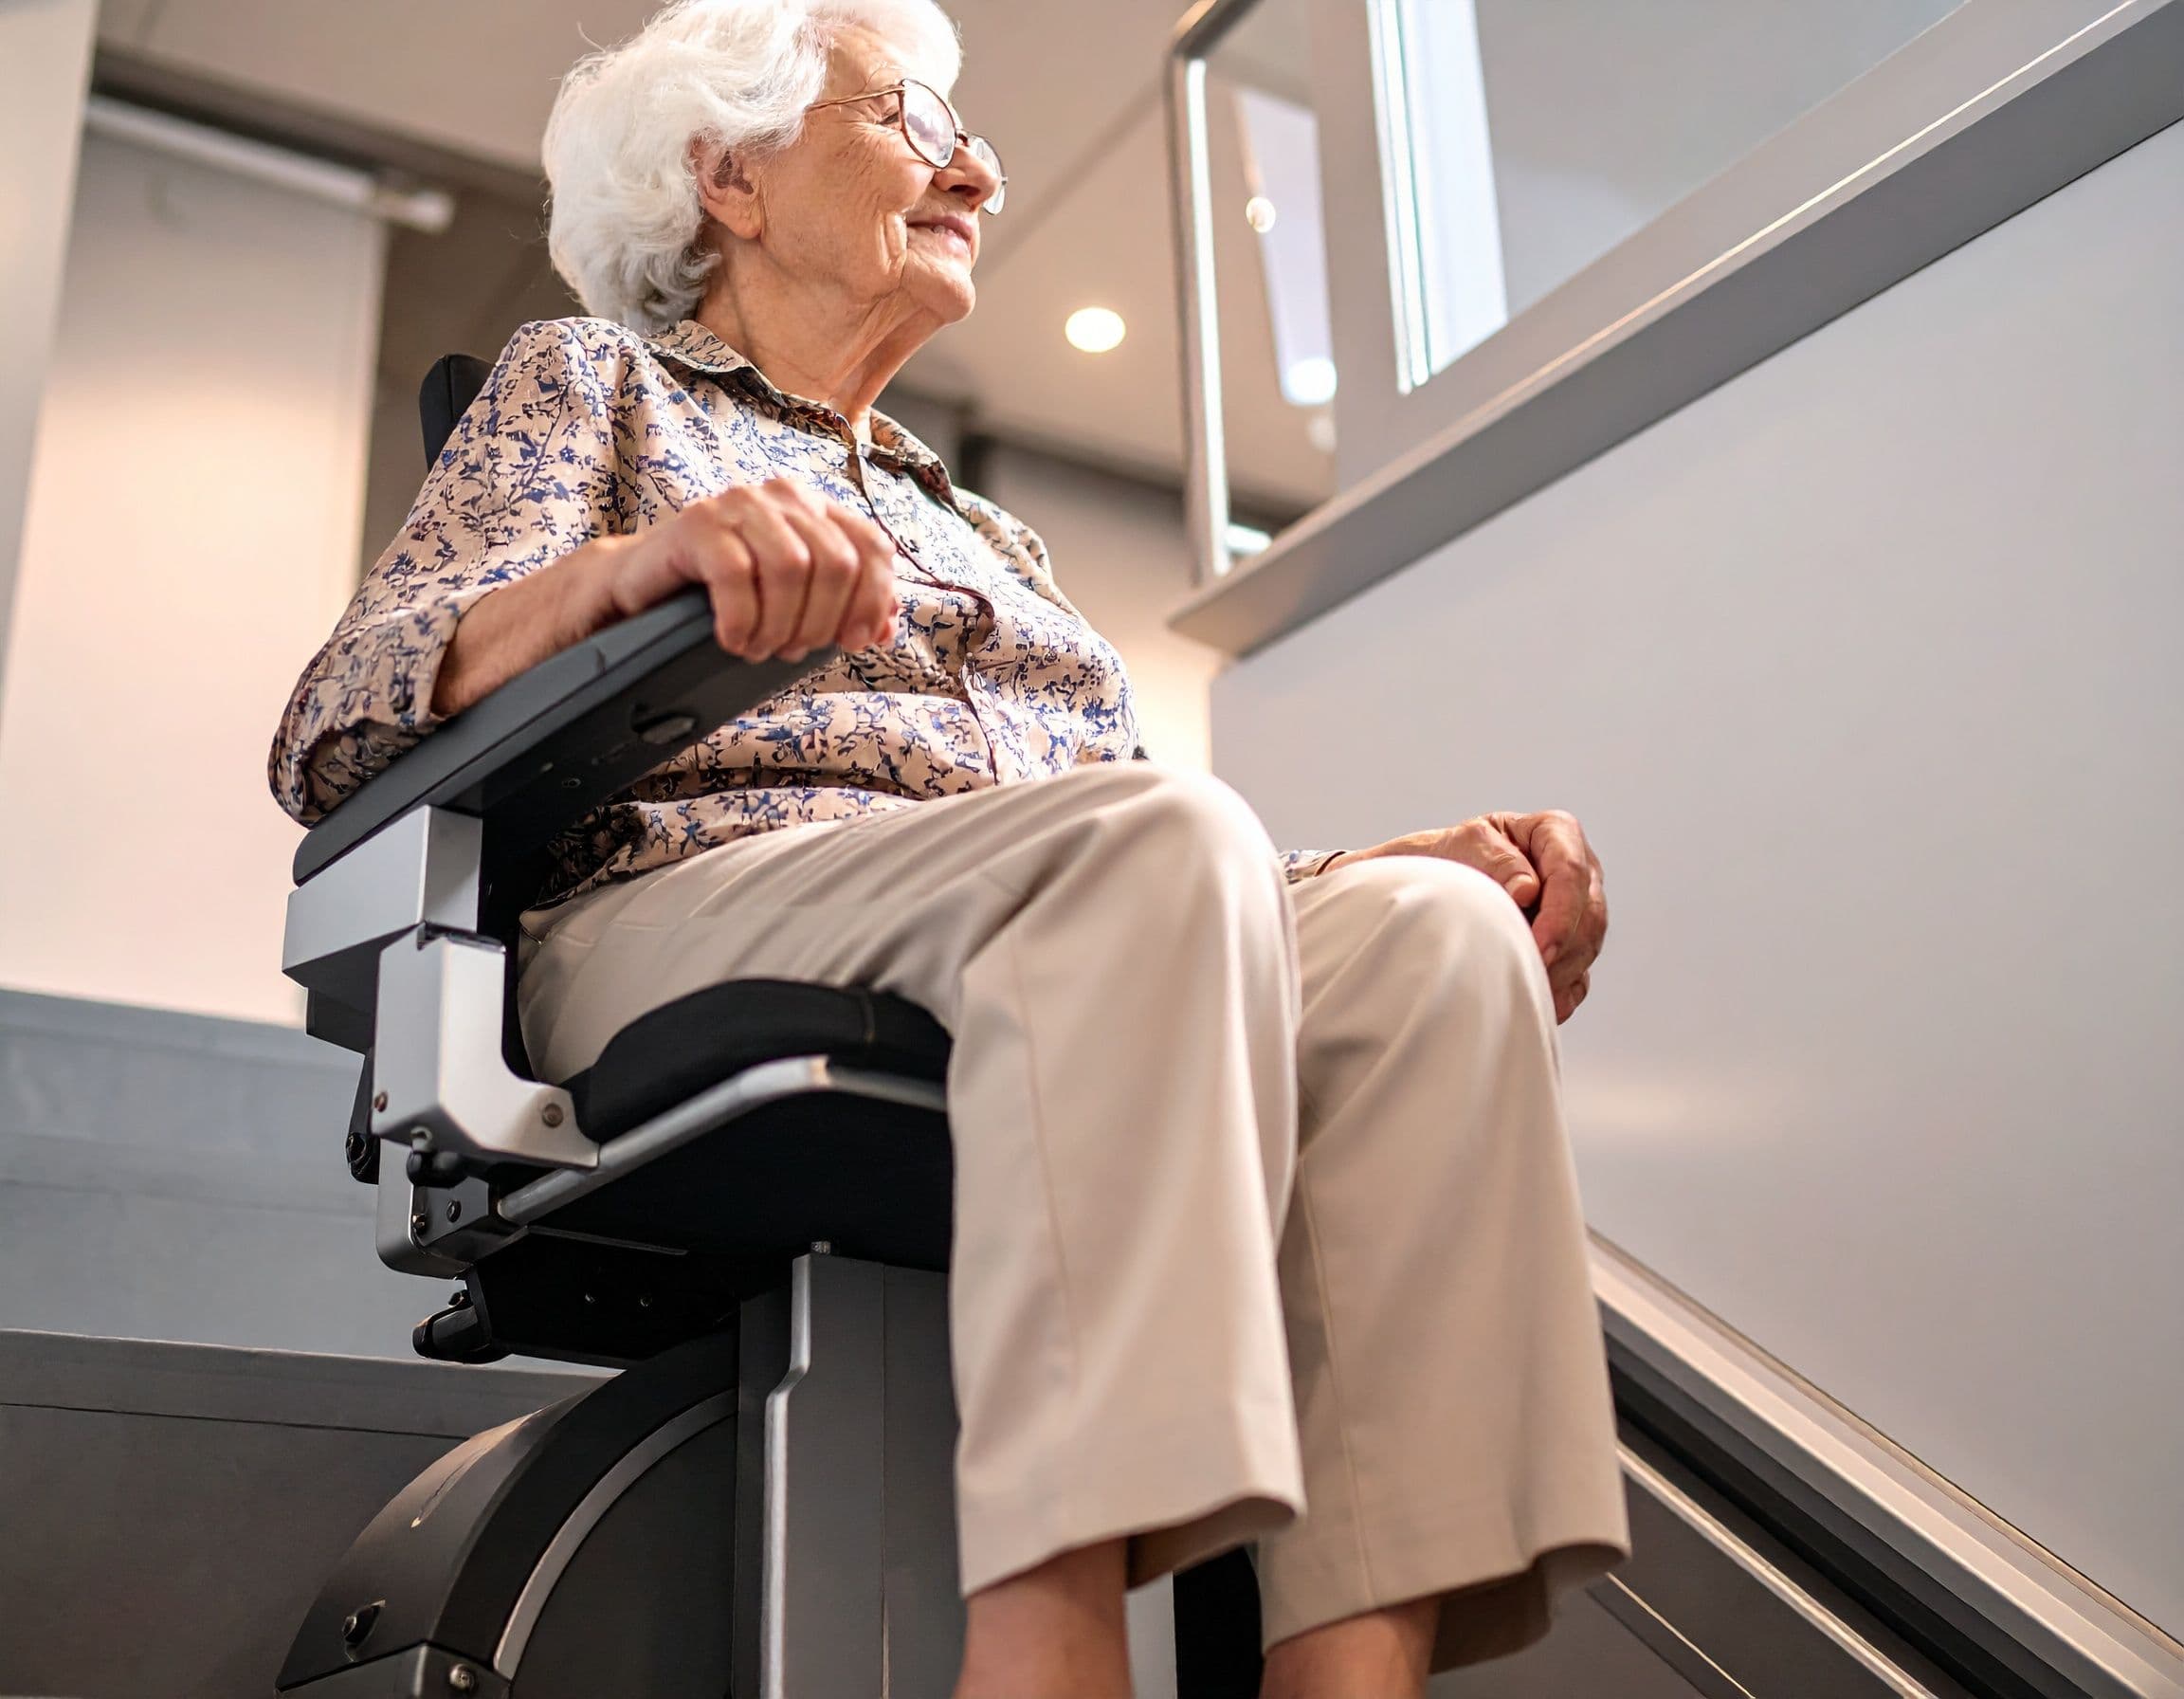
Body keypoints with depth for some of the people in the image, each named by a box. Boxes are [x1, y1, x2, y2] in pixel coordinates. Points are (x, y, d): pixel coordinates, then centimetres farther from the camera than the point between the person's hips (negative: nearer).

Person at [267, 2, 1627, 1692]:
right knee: (1148, 831, -34)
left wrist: (1413, 856, 3)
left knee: (1428, 932, -24)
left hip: (1069, 960, 5)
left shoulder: (986, 534, 34)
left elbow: (1142, 849, 23)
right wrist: (614, 572, -19)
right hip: (682, 938, -5)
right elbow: (338, 733, 3)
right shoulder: (592, 381, 20)